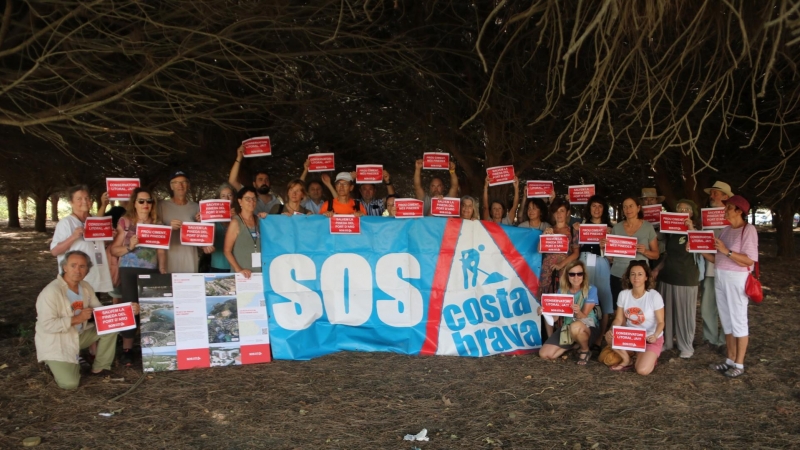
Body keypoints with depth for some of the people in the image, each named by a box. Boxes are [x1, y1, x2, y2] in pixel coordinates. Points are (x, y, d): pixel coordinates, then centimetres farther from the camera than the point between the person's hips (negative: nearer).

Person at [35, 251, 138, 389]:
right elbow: (47, 325, -26)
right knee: (70, 384, -20)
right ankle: (55, 364, 16)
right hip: (55, 343, -7)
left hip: (79, 335, 7)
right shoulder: (51, 292, -24)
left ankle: (100, 368, 5)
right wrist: (77, 319, -23)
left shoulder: (86, 287, -1)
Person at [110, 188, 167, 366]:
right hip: (129, 272, -2)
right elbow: (114, 250, 0)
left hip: (152, 272, 3)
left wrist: (163, 272, 3)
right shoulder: (125, 222, 2)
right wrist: (129, 247, -17)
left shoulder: (157, 224, 10)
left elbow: (161, 251, 11)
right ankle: (127, 349, 5)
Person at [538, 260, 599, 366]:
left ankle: (585, 350, -8)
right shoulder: (561, 291, -4)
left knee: (575, 326, -42)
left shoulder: (591, 290, -15)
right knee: (544, 354, -11)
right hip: (566, 328, 5)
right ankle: (575, 344, 14)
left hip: (588, 328, -5)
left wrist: (578, 312, -42)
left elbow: (583, 317, -19)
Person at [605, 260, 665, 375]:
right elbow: (619, 319, -5)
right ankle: (627, 360, 1)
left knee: (642, 370, -24)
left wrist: (655, 335, -35)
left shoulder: (655, 296, -19)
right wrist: (611, 330, -27)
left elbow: (660, 322, -13)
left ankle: (650, 357, 14)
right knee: (609, 336, -27)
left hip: (651, 338, -4)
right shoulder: (623, 294, -8)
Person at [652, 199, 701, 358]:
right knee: (666, 311, 11)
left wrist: (692, 230, -28)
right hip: (667, 276, 6)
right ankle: (665, 342, 23)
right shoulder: (671, 231, 12)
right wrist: (658, 268, 9)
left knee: (684, 313, 2)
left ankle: (686, 346, 13)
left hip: (686, 278, -5)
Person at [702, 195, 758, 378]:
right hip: (720, 278, 7)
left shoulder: (748, 230, -10)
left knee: (738, 321, 2)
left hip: (737, 279, -7)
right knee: (726, 321, 12)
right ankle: (730, 360, 22)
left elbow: (749, 260, -18)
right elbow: (717, 258, 9)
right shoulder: (726, 230, 12)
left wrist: (727, 251, -22)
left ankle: (739, 364, 12)